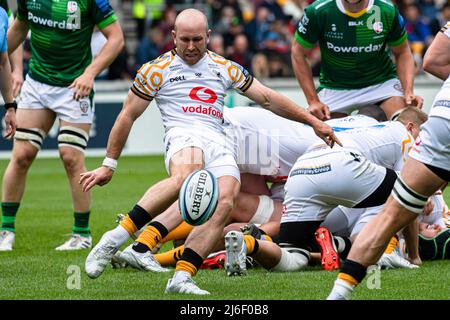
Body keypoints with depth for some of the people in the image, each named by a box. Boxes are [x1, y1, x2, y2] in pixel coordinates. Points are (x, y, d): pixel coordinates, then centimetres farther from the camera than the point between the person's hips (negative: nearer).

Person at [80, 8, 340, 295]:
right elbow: (128, 116, 14)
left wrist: (314, 121, 20)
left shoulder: (225, 68, 21)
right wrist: (109, 165, 13)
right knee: (186, 176, -41)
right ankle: (115, 239, -44)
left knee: (225, 202, -28)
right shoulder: (157, 70, 11)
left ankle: (182, 277, -34)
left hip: (219, 145, 4)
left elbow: (268, 99, 25)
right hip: (184, 137, -4)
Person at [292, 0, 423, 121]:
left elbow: (402, 53, -1)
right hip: (335, 89, 1)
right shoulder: (318, 12, -18)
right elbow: (298, 53, -7)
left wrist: (408, 92, -16)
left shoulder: (388, 11, -14)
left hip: (381, 82, -1)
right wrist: (313, 100, -12)